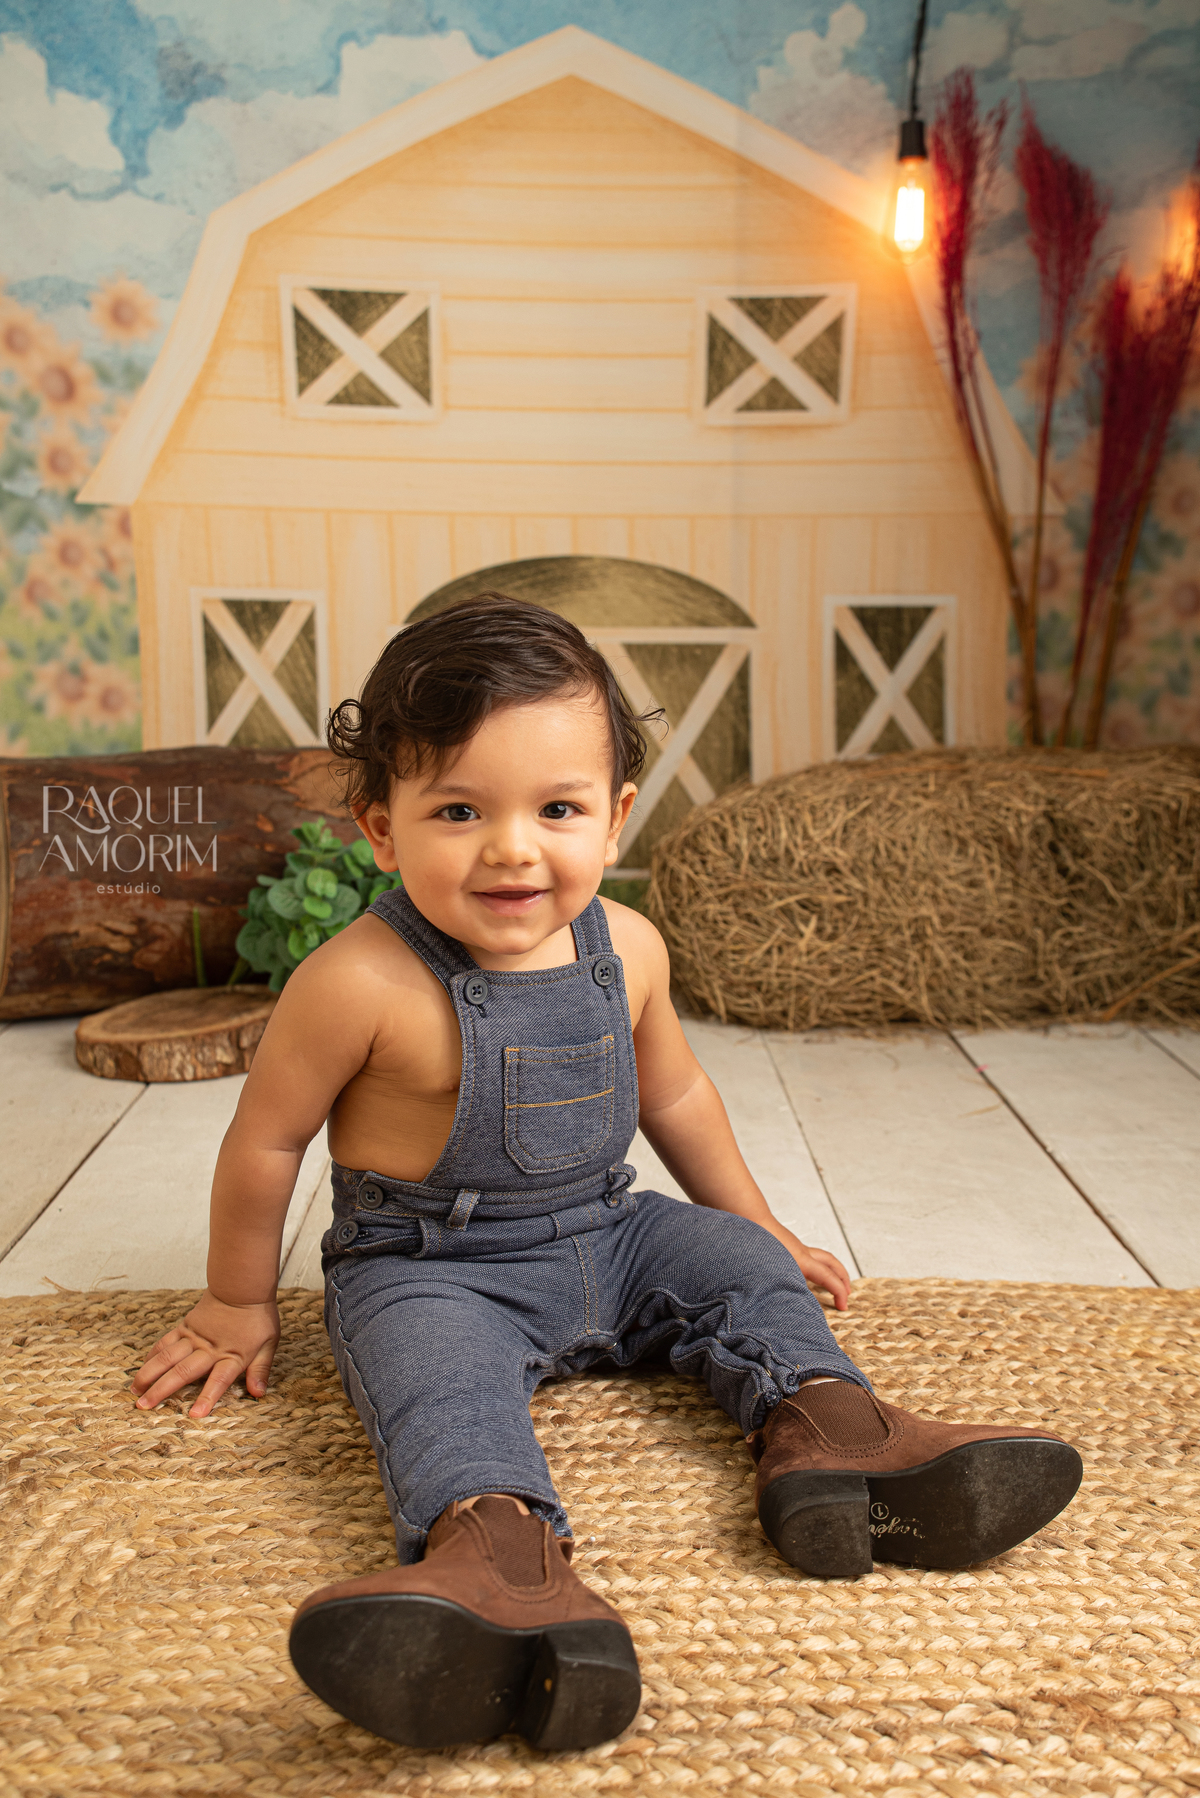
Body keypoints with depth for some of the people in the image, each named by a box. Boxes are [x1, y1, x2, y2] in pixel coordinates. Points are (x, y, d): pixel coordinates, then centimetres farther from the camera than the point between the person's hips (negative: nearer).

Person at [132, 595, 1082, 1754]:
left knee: (739, 1263, -3)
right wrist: (238, 1305, 4)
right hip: (428, 1270, -6)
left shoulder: (627, 950, -5)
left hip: (604, 1238, 6)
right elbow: (265, 1142, -8)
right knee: (433, 1362, -33)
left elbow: (672, 1094, 13)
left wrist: (758, 1225, 19)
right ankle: (499, 1548, -56)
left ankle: (822, 1422, -22)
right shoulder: (361, 984, -22)